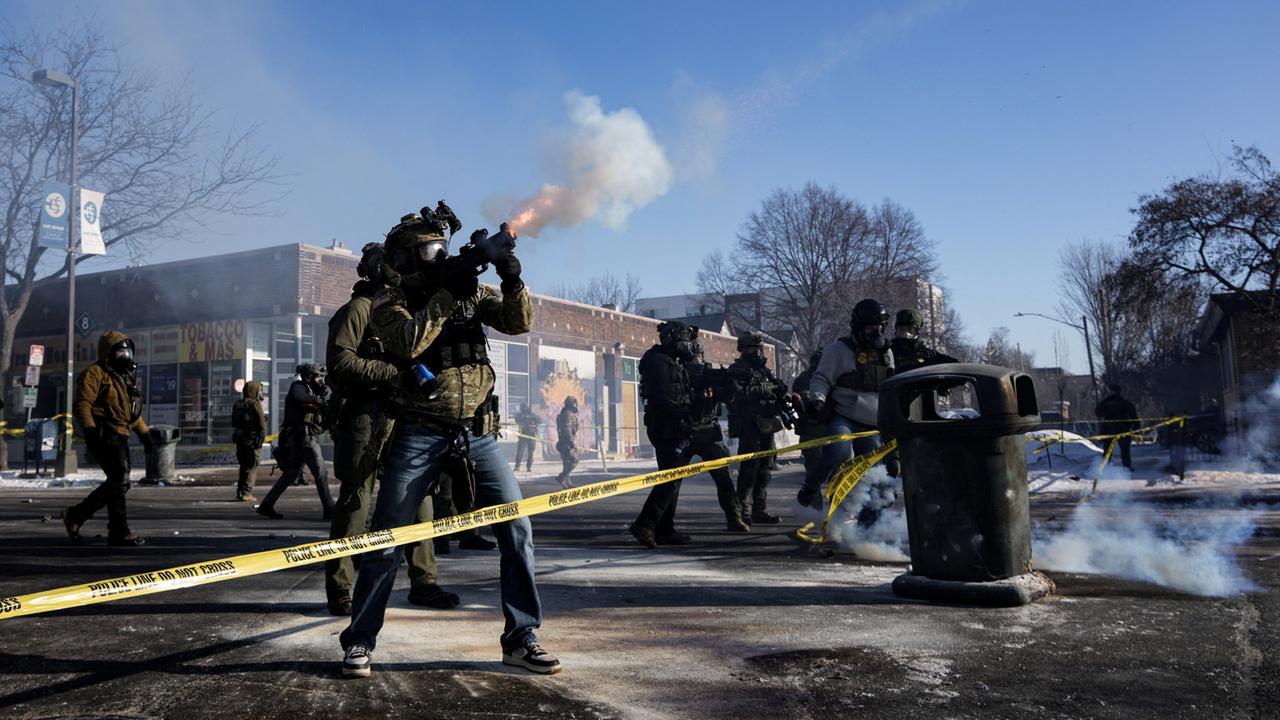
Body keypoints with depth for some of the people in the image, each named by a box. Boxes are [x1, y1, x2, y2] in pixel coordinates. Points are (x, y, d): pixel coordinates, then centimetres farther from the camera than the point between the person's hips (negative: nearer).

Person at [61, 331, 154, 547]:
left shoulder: (127, 376, 23)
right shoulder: (96, 373, -4)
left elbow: (132, 411, 28)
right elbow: (82, 404, -14)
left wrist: (144, 433, 22)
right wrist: (89, 429, -26)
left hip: (120, 436, 9)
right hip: (104, 434, -9)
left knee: (118, 483, 11)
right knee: (119, 480, -13)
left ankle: (76, 514, 24)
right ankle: (119, 532, -9)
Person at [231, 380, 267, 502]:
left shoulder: (237, 404, 13)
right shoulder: (255, 404, -10)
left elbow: (234, 423, 16)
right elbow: (261, 424, -14)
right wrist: (262, 437, -8)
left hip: (239, 439, 7)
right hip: (252, 440, -7)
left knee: (244, 466, 17)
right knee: (251, 467, -2)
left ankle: (240, 492, 18)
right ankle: (246, 493, -6)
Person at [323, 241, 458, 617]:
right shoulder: (359, 308, -2)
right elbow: (339, 361, -13)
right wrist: (395, 372, -19)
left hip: (403, 414, 7)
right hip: (367, 414, -7)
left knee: (418, 495, 5)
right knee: (355, 501, -3)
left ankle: (423, 582, 13)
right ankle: (338, 589, 6)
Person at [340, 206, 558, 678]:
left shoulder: (470, 290, 10)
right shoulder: (390, 300, 0)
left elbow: (518, 323, -1)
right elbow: (408, 343, -19)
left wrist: (512, 278, -16)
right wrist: (448, 292, -20)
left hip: (477, 434, 3)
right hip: (420, 435, -3)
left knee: (517, 529, -2)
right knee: (386, 538, 1)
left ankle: (521, 639, 8)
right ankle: (359, 643, 17)